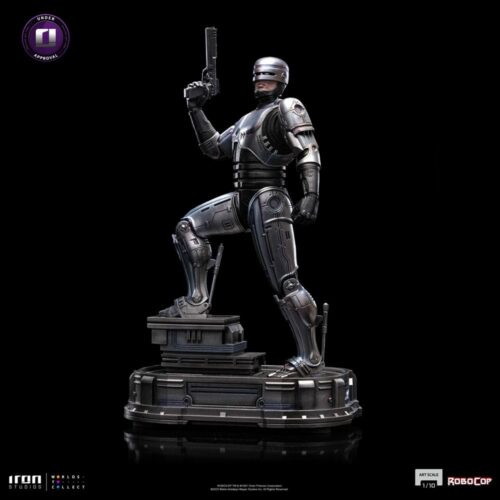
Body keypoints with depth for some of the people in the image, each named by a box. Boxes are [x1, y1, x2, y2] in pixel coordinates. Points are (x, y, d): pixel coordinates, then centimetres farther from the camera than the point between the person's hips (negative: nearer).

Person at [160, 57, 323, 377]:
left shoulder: (287, 109, -1)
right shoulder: (247, 120, 24)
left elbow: (310, 153, -12)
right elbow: (214, 148, 28)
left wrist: (311, 196, -25)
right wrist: (197, 111, 21)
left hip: (268, 202, -9)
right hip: (242, 200, 9)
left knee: (285, 282, -11)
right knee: (188, 227, 11)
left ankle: (309, 358, -7)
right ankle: (197, 302, 12)